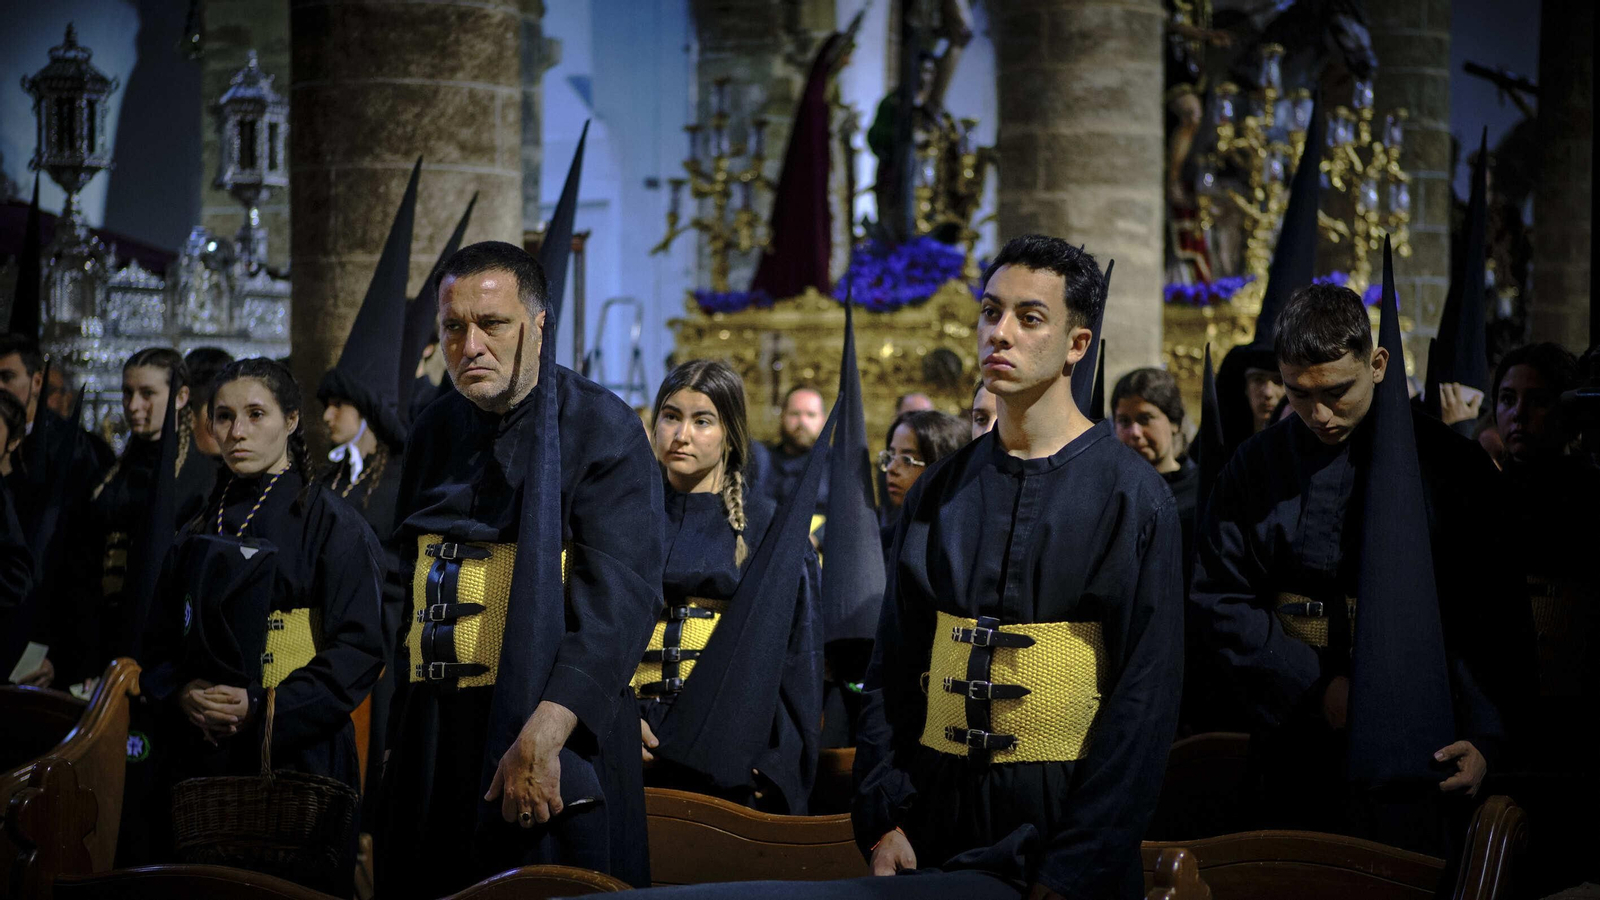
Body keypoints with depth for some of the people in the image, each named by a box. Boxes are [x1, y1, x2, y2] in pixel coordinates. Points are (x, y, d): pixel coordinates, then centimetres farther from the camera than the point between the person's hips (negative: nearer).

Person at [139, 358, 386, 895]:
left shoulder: (331, 523, -2)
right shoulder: (201, 532, 14)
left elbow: (360, 648, -10)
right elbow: (163, 640, 15)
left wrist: (266, 709, -18)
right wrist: (181, 694, -7)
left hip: (300, 755, -4)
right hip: (203, 759, 5)